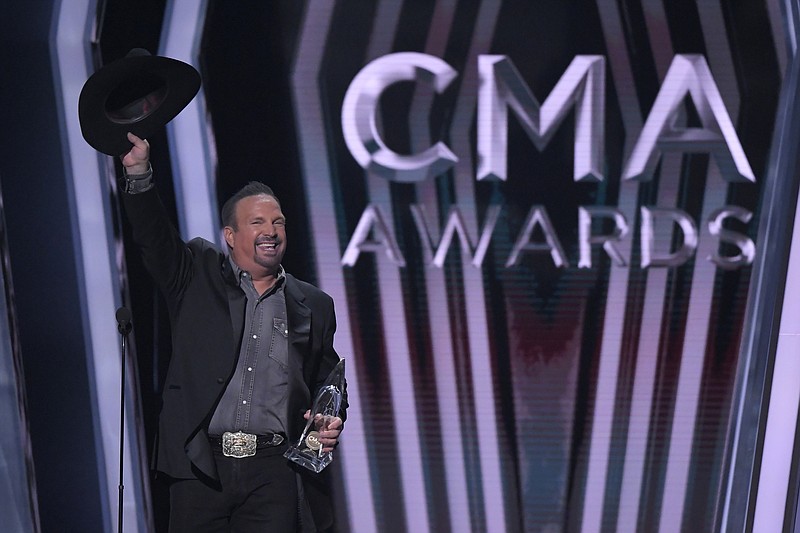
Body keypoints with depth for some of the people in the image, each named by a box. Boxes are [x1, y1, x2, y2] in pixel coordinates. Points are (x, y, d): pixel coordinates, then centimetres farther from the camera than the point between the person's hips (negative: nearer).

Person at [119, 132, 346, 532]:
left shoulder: (313, 305, 14)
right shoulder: (198, 276, 11)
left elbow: (328, 384, 18)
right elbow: (153, 236, -4)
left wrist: (332, 423, -2)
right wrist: (138, 172, -19)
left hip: (274, 472, 1)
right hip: (200, 467, -1)